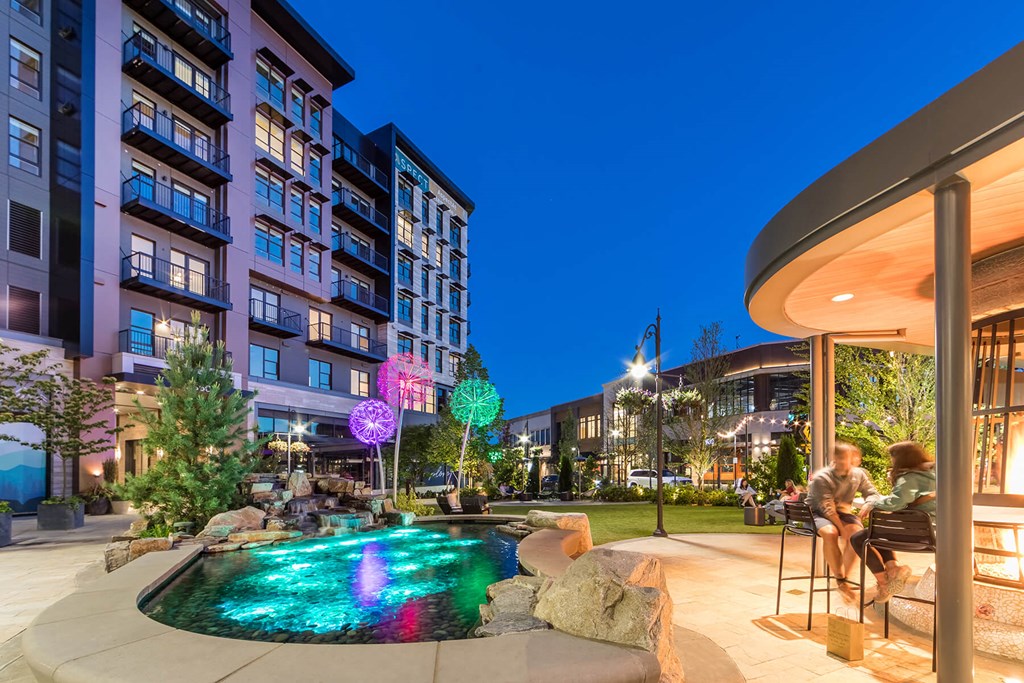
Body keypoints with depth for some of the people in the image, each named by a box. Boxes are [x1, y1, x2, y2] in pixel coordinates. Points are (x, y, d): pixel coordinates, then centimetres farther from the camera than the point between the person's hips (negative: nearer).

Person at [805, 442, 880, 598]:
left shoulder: (858, 475, -3)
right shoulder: (821, 478, -19)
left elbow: (872, 493, 8)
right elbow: (827, 508, -21)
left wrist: (868, 504, -17)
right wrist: (842, 529, -30)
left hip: (843, 512, 5)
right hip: (818, 514, -5)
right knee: (830, 533, -36)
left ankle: (844, 576, -12)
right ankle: (840, 580, -19)